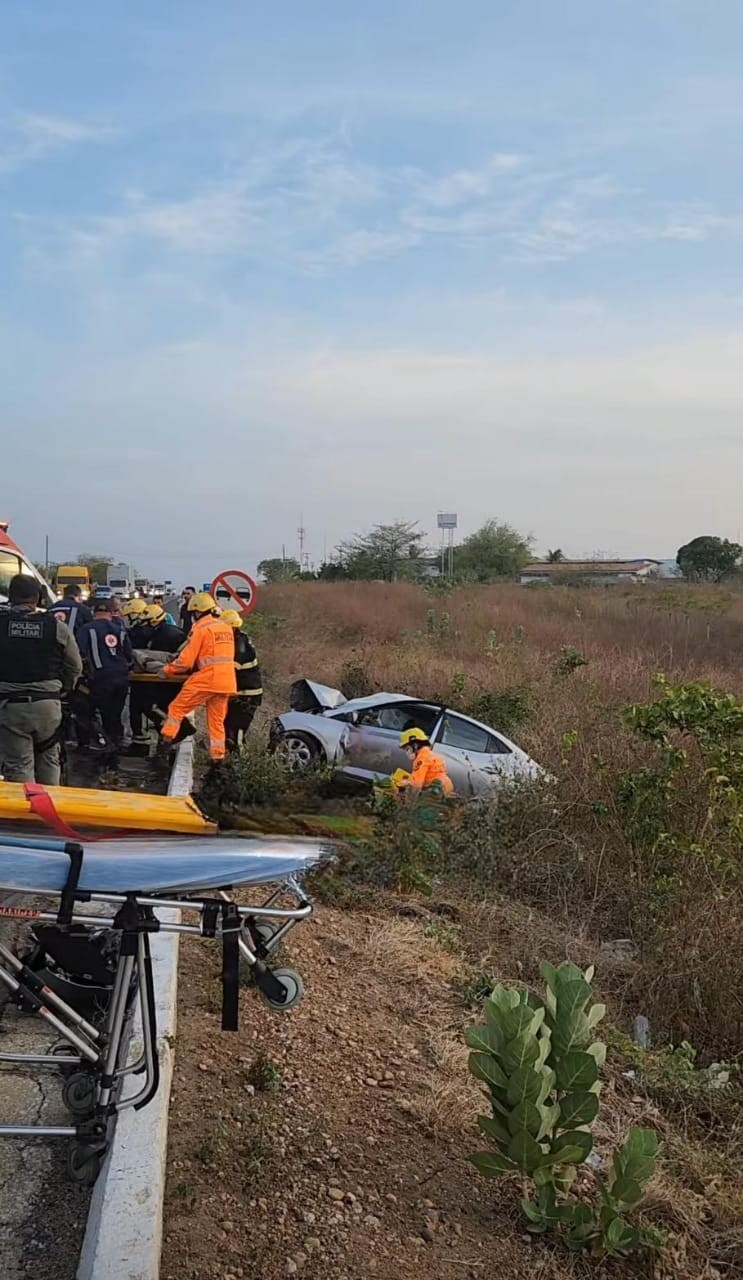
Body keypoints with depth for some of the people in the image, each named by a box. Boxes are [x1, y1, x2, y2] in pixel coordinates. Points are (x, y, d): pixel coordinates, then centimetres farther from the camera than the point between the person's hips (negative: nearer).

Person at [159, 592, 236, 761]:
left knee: (177, 709, 5)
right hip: (226, 681, 7)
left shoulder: (201, 628, -7)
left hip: (206, 679, -7)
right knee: (217, 721, 13)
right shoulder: (226, 628, 14)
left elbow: (186, 660, -9)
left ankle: (165, 743, 2)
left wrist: (167, 670, 3)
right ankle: (218, 758, 12)